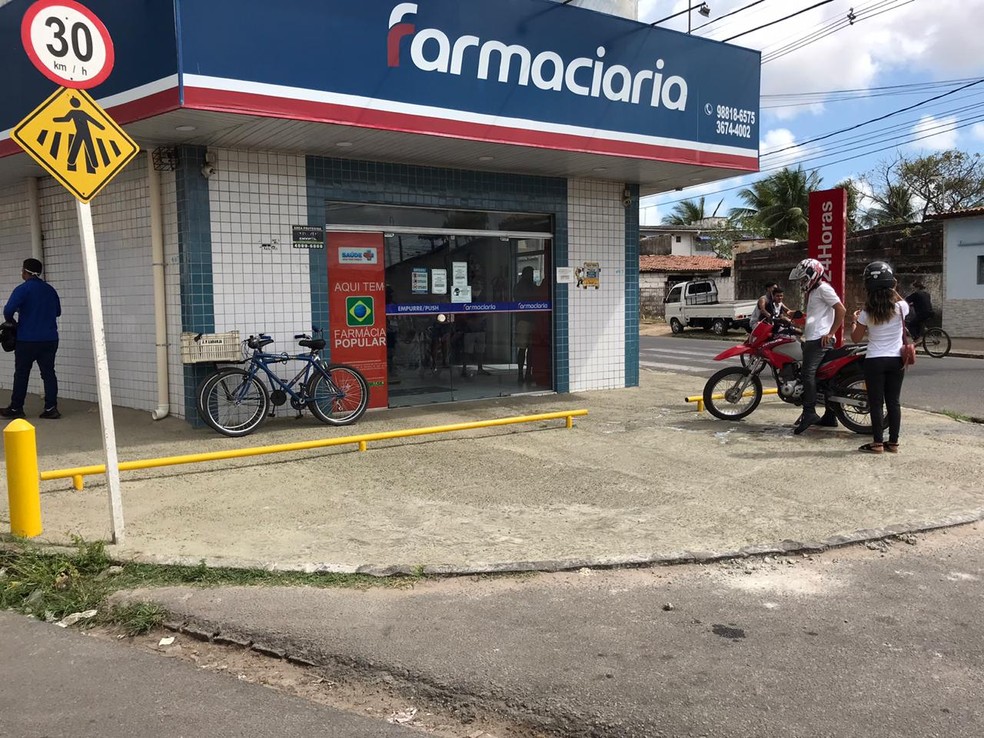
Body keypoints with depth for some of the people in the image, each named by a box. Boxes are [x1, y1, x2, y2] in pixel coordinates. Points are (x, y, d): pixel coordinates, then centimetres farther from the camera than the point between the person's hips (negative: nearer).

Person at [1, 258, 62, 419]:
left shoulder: (22, 289, -9)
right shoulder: (50, 290, 9)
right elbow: (57, 312, 19)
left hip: (27, 339, -4)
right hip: (50, 339, 4)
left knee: (21, 374, 7)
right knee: (48, 373, 5)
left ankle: (16, 408, 15)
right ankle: (51, 408, 1)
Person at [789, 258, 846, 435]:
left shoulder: (823, 288, -7)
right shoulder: (812, 291, 25)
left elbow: (841, 310, -15)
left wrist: (831, 333, -17)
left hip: (820, 339, -11)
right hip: (812, 339, 11)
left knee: (808, 373, -19)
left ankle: (809, 413, -22)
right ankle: (829, 417, 13)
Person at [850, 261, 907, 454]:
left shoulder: (867, 312, -9)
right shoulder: (901, 306, -5)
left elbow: (855, 338, 0)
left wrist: (854, 320, 17)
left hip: (875, 361, -3)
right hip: (896, 360, 3)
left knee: (876, 403, 2)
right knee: (893, 402, 9)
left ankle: (878, 443, 3)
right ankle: (893, 442, 13)